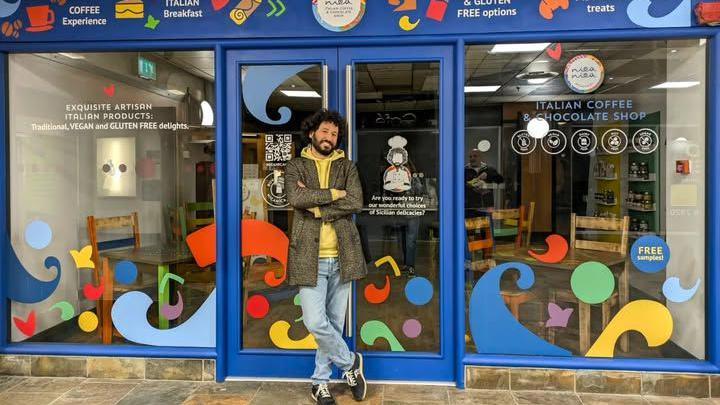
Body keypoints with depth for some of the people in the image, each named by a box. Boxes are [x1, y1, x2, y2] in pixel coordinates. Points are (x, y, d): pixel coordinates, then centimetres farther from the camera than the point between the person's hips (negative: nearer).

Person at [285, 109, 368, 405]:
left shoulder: (347, 167, 9)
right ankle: (350, 362, 19)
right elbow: (295, 198, -15)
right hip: (310, 257, -2)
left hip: (341, 257, 2)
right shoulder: (296, 166, 5)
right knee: (315, 322, -8)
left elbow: (355, 203, -8)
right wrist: (333, 193, -12)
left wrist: (317, 207, -12)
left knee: (335, 323, 10)